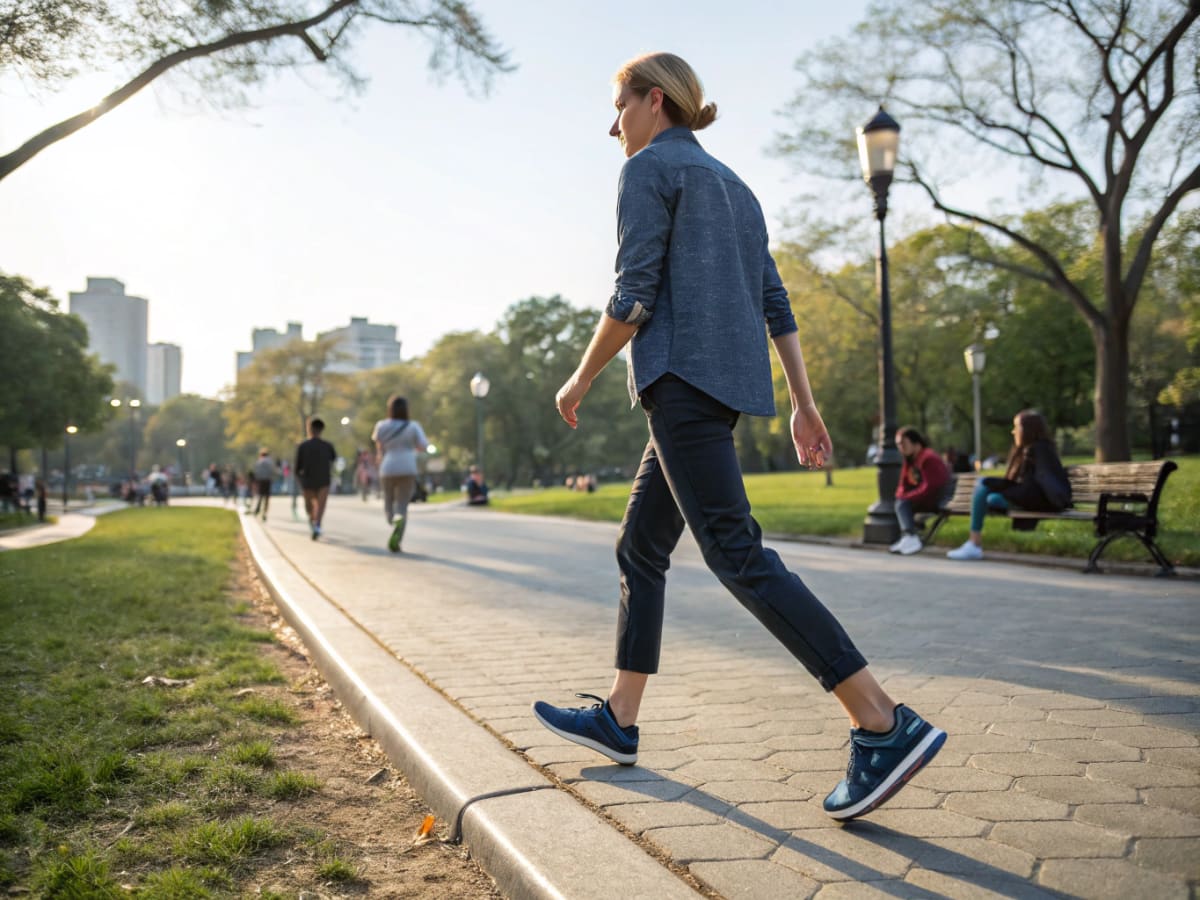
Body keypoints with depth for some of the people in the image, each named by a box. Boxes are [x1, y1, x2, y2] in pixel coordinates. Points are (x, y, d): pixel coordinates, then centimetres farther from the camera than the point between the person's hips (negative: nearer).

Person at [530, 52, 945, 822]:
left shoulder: (650, 168, 0)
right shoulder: (732, 185, 24)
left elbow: (634, 297, -11)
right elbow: (777, 305, 17)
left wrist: (581, 380, 0)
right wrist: (805, 406, 14)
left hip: (682, 378, -9)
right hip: (733, 384, 9)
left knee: (738, 556, -14)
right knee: (640, 549, 14)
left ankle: (885, 724, -17)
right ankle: (619, 720, 20)